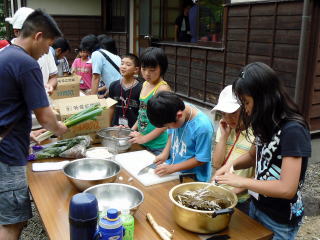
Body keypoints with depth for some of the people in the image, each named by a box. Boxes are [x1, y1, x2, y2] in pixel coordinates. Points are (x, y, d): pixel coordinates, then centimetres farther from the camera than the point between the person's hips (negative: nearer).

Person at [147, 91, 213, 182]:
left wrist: (171, 168, -17)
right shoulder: (173, 113, -9)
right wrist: (165, 152, -3)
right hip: (173, 164, 6)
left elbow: (201, 160, -17)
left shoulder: (203, 127, -27)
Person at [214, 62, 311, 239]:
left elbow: (287, 189, -29)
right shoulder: (269, 124, -1)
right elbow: (254, 155, 14)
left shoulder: (293, 130, -26)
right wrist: (231, 165, -5)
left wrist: (242, 181, -23)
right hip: (256, 205, 7)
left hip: (280, 220, -7)